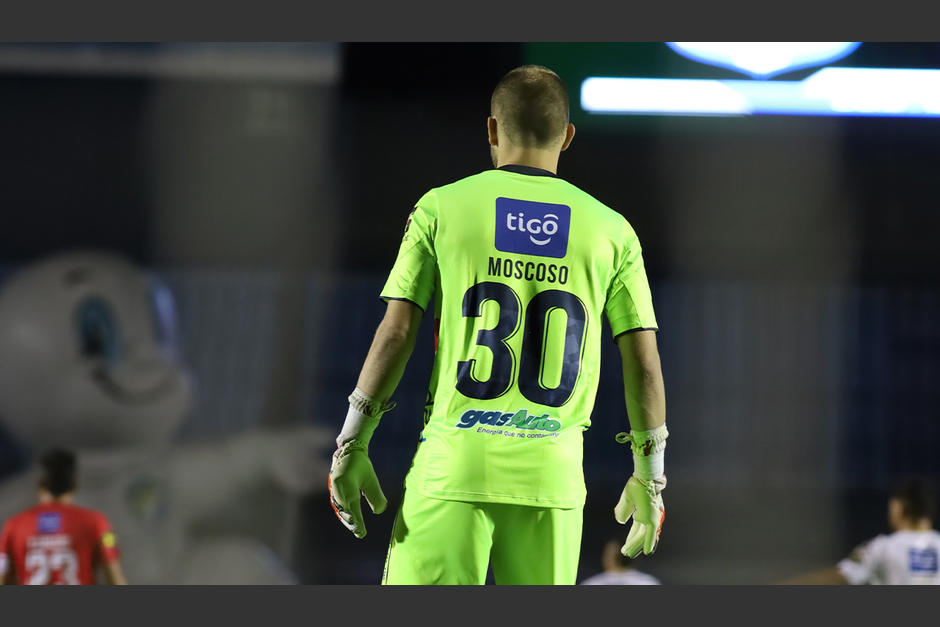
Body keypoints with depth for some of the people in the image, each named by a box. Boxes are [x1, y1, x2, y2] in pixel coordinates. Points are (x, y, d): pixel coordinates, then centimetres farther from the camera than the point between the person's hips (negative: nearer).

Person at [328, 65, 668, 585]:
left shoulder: (441, 209, 2)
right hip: (552, 472, 2)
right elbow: (643, 364, 7)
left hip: (455, 462, -2)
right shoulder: (611, 231, 7)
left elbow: (396, 333, -2)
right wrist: (648, 478, 16)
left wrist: (351, 448, 4)